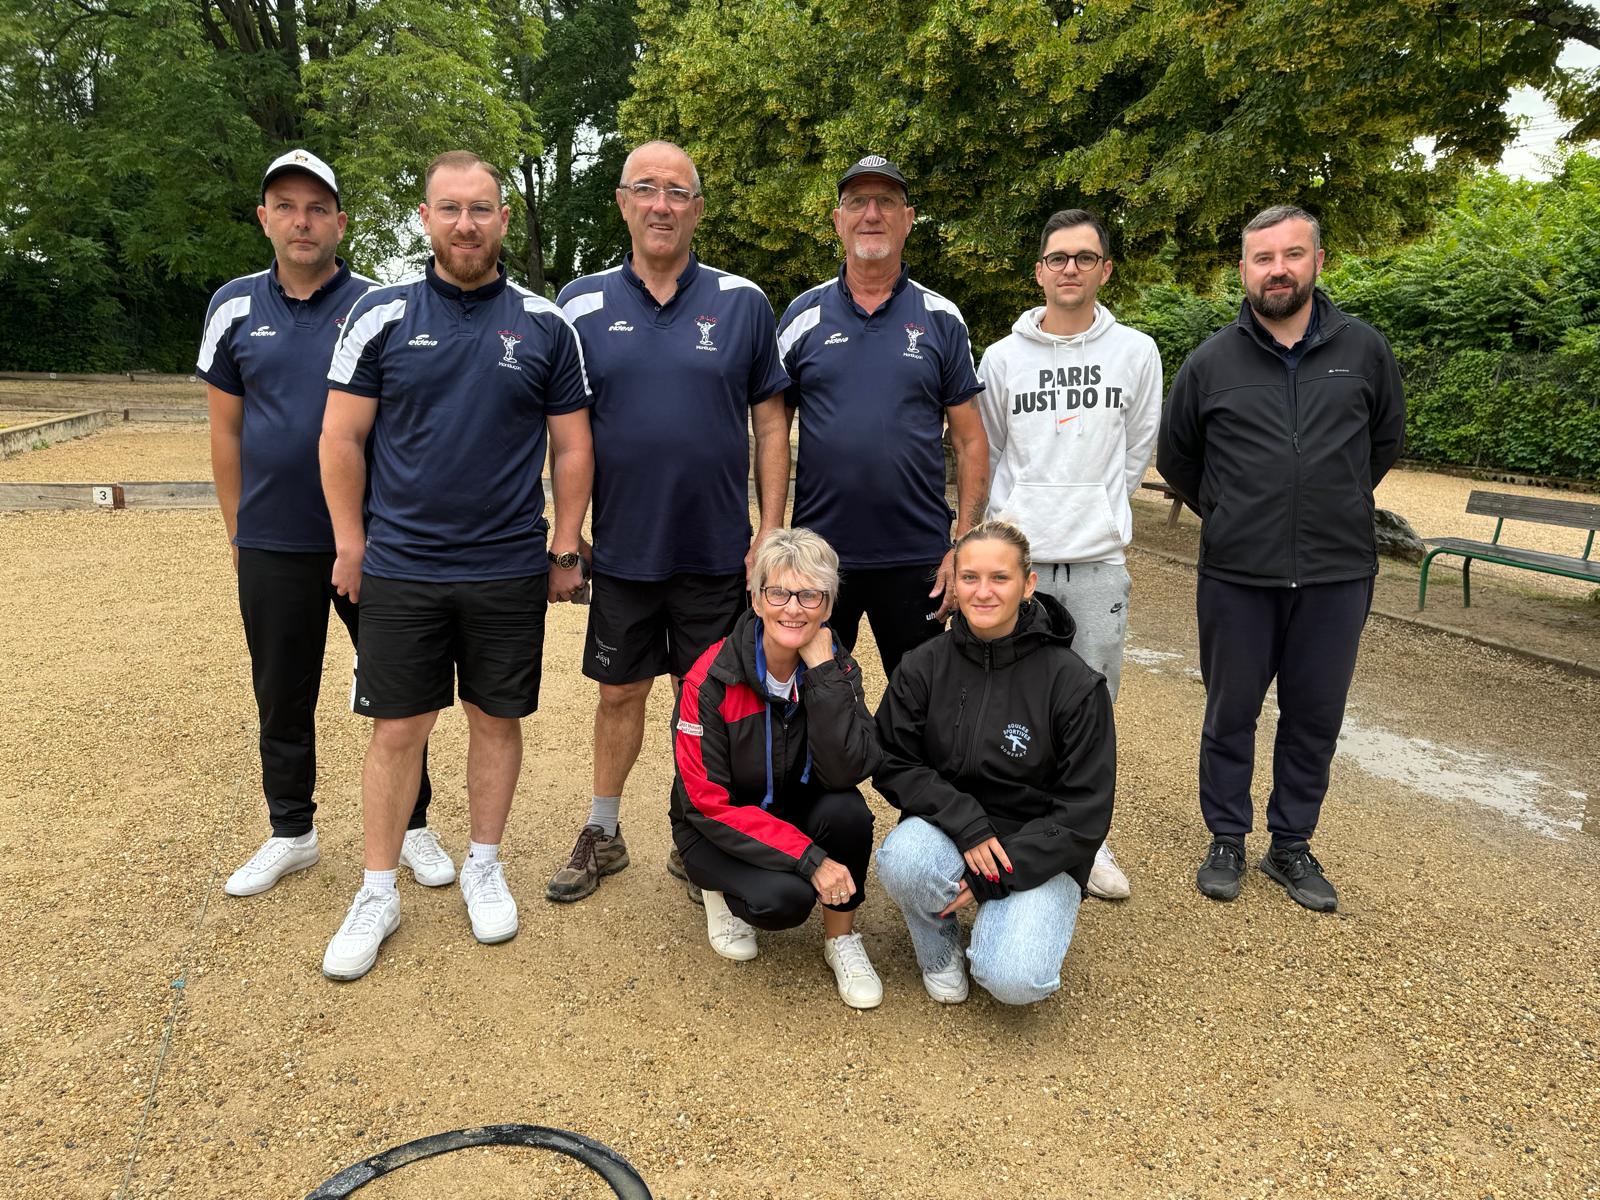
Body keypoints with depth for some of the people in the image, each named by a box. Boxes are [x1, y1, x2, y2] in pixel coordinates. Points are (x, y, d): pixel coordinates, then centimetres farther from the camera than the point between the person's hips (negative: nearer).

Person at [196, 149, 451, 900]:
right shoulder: (235, 308, 5)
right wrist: (237, 531, 7)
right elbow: (226, 430, 9)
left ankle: (411, 825, 23)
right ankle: (291, 833, 30)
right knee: (283, 696, 13)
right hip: (272, 545, 2)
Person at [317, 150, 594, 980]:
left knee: (497, 720, 11)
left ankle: (484, 867, 30)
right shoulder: (381, 315, 0)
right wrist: (350, 543, 1)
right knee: (397, 728, 6)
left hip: (510, 570, 1)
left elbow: (571, 446, 5)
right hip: (399, 567, 0)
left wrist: (565, 550, 3)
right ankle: (378, 892, 22)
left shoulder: (545, 325, 2)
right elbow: (342, 437, 2)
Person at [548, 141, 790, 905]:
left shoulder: (742, 303, 0)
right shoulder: (581, 305, 1)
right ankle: (602, 834, 31)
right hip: (621, 548, 1)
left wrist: (772, 530, -4)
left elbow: (770, 422, 2)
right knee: (619, 692, 13)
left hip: (717, 550, 0)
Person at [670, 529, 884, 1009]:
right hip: (719, 831, -3)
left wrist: (821, 670, -32)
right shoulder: (711, 680, -22)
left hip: (799, 812, 3)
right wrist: (809, 860, -28)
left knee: (847, 810, -29)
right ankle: (726, 891, 6)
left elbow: (847, 771, -27)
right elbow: (708, 804, -21)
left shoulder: (836, 669, -12)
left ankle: (841, 938, -4)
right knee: (783, 898, -30)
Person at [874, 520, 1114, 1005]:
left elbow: (1085, 813, -10)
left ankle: (1013, 918, 13)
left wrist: (999, 874, -17)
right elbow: (893, 766, -3)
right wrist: (968, 826, -19)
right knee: (900, 862, -32)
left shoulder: (1074, 683, -13)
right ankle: (939, 947, 2)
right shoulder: (923, 666, -5)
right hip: (946, 831, 2)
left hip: (1038, 853, -2)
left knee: (1014, 981, -24)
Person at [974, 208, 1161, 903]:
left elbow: (1135, 455, 11)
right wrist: (1009, 528, 6)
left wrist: (1100, 522, 9)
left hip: (1098, 560, 0)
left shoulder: (1136, 353, 5)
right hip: (1018, 557, 0)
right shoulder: (1003, 357, 5)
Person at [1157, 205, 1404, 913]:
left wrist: (1336, 507, 15)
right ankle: (1226, 841, 26)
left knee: (1315, 721, 11)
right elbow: (1175, 460, 13)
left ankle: (1291, 845, 28)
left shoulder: (1364, 350, 2)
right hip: (1236, 578, -1)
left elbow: (1386, 441, 17)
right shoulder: (1211, 362, -1)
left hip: (1337, 576, 1)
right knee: (1230, 715, 9)